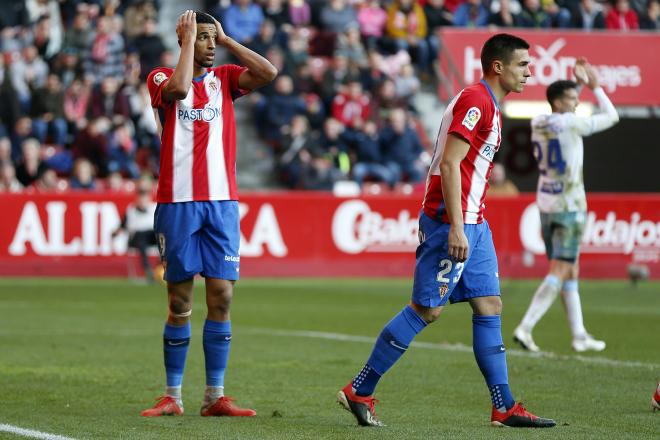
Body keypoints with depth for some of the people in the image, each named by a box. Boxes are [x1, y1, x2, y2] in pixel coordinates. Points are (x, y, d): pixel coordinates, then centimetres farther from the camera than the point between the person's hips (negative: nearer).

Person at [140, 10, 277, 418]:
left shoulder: (225, 78, 11)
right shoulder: (162, 77, 3)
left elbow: (269, 72, -6)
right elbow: (179, 88, -21)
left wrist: (226, 39, 0)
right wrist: (189, 40, -10)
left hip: (222, 202, 3)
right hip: (178, 202, -3)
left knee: (222, 298, -2)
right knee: (180, 303, 1)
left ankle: (215, 396, 3)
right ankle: (173, 396, 8)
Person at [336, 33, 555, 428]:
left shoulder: (490, 106, 18)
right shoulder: (475, 101, -13)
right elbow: (449, 165, -20)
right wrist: (455, 227, -24)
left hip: (473, 223, 10)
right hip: (451, 221, -10)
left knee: (490, 306, 6)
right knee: (427, 309, -7)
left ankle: (504, 407, 7)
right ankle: (359, 392, -1)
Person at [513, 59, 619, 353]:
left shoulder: (538, 124, 7)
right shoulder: (570, 123, -14)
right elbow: (611, 116, -3)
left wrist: (580, 84, 28)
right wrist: (595, 86, 8)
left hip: (546, 204, 8)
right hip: (569, 206, -8)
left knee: (569, 271, 12)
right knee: (560, 271, -8)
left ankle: (579, 335, 15)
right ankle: (525, 328, -18)